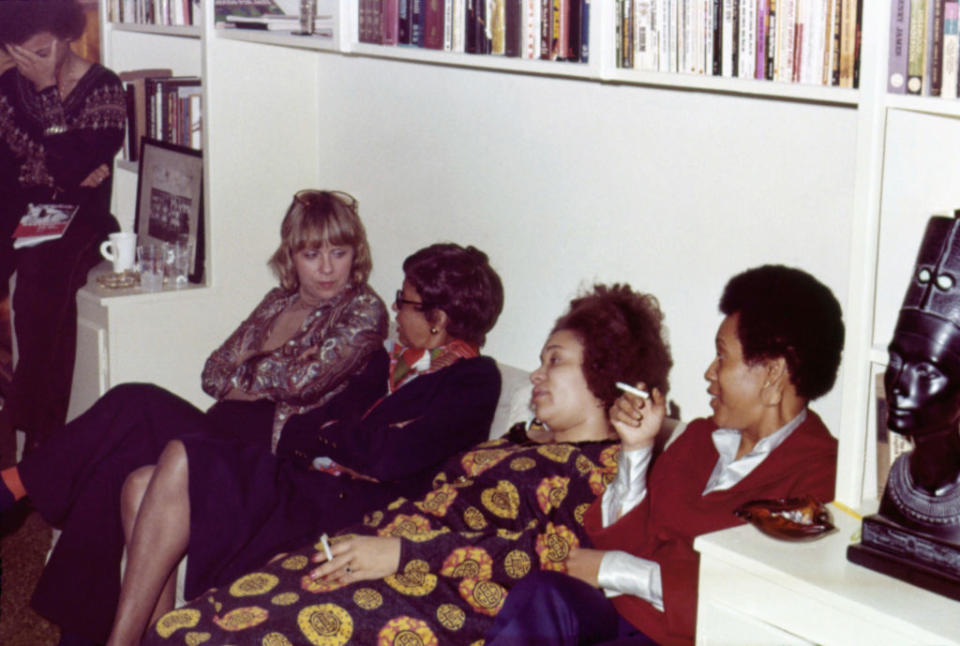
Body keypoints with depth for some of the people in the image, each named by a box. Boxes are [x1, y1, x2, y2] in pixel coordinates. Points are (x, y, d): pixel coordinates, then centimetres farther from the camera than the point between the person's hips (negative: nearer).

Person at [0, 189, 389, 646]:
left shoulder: (364, 311, 0)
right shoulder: (279, 300, 20)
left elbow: (303, 380, -13)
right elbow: (213, 374, 13)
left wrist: (247, 371, 4)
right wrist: (272, 378, -4)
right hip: (226, 432, 7)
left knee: (134, 406, -24)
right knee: (115, 462, -21)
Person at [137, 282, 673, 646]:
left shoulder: (611, 467, 1)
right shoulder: (520, 442, 28)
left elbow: (550, 550, -14)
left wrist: (403, 551, -17)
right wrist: (362, 536, 5)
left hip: (451, 600, -8)